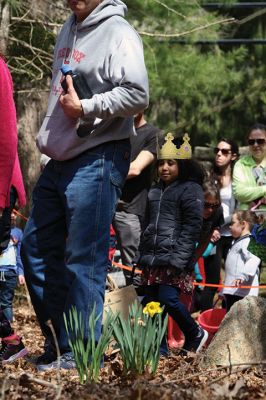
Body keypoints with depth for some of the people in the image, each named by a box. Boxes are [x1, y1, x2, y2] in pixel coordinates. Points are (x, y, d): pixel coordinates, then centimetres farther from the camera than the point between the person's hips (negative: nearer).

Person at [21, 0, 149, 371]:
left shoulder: (118, 34, -12)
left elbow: (137, 94, -23)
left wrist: (85, 107, -20)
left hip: (97, 161, -10)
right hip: (59, 160, 10)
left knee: (84, 260, -7)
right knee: (36, 248, 12)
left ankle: (81, 353, 0)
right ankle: (59, 344, 21)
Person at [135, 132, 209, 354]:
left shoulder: (191, 190, -3)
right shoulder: (155, 191, 20)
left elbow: (192, 227, -10)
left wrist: (179, 257, -18)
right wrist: (141, 256, 20)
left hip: (174, 259, -7)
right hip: (152, 260, 7)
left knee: (169, 298, -17)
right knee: (151, 301, 4)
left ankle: (195, 334, 6)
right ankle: (159, 349, 10)